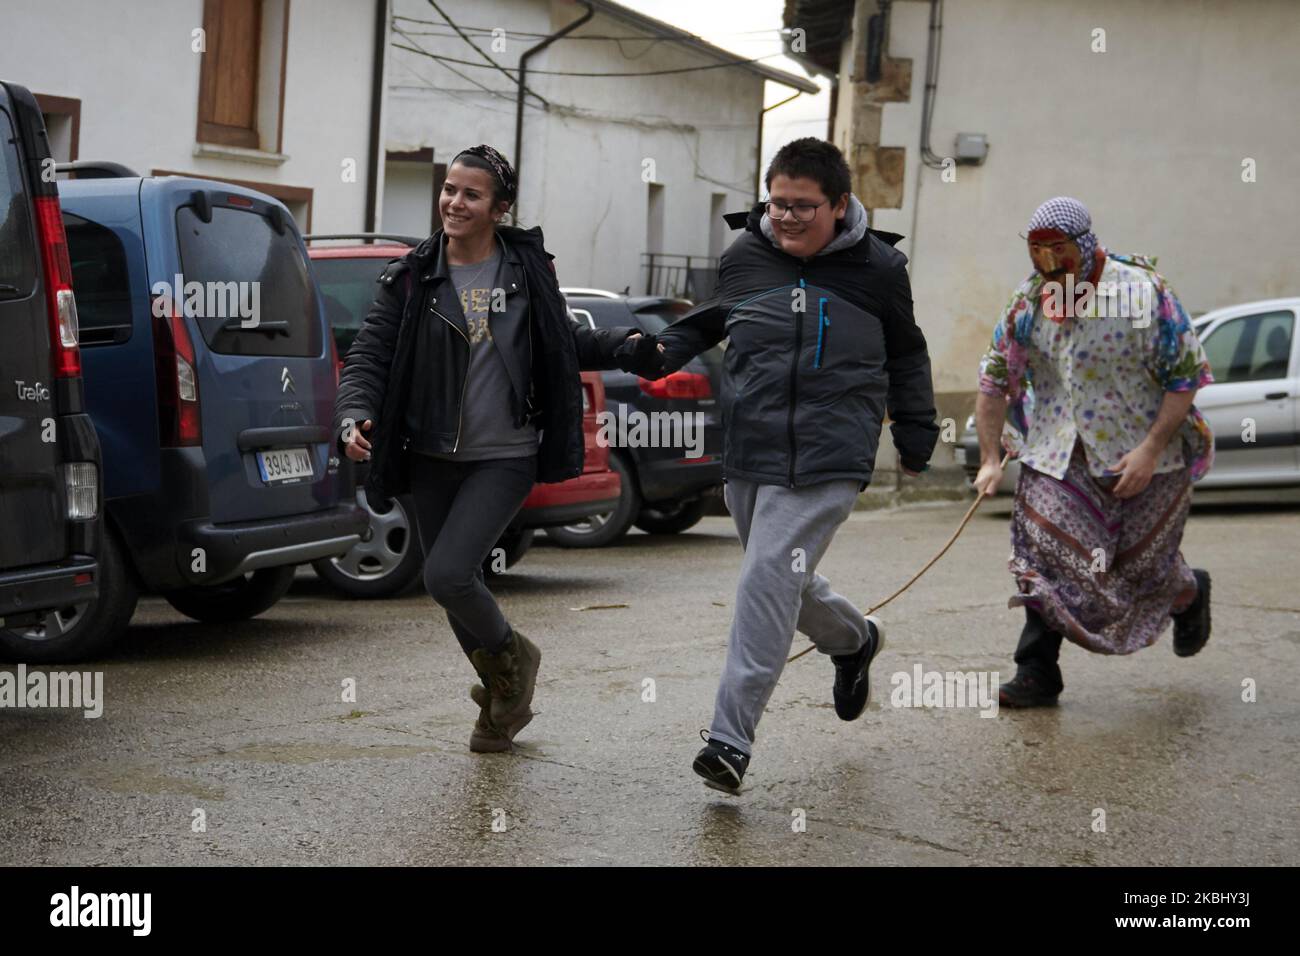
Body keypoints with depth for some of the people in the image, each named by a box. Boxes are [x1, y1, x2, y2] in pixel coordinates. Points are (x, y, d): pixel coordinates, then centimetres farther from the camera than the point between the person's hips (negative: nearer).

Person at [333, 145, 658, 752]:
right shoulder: (413, 277, -1)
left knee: (447, 575, -18)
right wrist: (353, 416, -23)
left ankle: (510, 656, 12)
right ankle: (502, 698, 36)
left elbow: (566, 341, 14)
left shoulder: (527, 266, -1)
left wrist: (627, 347, -2)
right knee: (457, 587, 12)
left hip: (505, 458, -3)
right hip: (433, 458, 3)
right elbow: (370, 353, -5)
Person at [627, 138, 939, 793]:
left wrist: (916, 437, 18)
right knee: (784, 584, 16)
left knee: (769, 579, -15)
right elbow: (708, 321, 24)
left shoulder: (877, 269, 0)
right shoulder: (743, 258, 5)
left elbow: (906, 355, 15)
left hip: (827, 462, -4)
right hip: (748, 453, 5)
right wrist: (661, 351, 6)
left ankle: (730, 738, -14)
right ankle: (853, 640, 49)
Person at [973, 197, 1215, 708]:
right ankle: (1037, 673, -1)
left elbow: (1186, 377, -12)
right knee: (1044, 557, -9)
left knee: (1141, 566, 6)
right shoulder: (1027, 301, 0)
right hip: (1057, 454, 4)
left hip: (1144, 455, -3)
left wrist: (1150, 450, -19)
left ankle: (1190, 596, 42)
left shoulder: (1143, 291, -15)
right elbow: (995, 380, 8)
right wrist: (990, 459, 3)